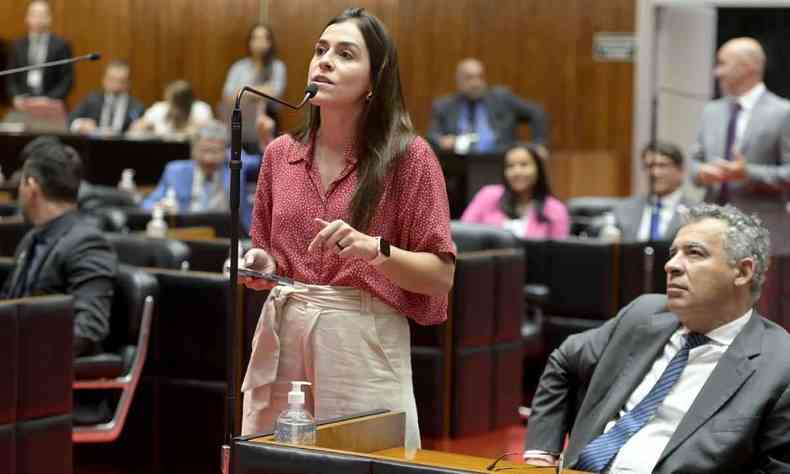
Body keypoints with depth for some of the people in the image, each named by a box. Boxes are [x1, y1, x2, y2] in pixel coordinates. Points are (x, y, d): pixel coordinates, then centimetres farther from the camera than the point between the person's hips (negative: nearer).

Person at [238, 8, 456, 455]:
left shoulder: (408, 155, -5)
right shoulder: (280, 154, 9)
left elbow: (441, 276, -6)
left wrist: (375, 249, -21)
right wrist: (260, 265, -2)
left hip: (365, 345, -4)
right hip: (282, 338, 4)